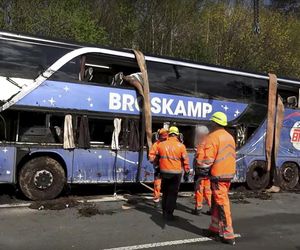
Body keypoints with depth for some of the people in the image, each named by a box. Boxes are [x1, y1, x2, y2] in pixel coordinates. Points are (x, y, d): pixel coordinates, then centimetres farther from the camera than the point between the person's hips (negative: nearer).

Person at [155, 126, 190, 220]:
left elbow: (157, 158, 10)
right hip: (176, 173, -4)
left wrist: (158, 168, 22)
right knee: (172, 194, 4)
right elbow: (185, 161, -6)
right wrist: (186, 173, 3)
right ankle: (169, 213, 4)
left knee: (165, 192, 18)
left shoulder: (161, 145, 1)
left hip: (164, 172, 4)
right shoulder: (181, 146, -9)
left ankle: (164, 211, 26)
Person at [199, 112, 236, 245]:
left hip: (218, 174, -8)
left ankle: (228, 235, 1)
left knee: (222, 204, -3)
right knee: (216, 202, 18)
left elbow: (208, 158, -18)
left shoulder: (213, 136, -14)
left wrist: (203, 167, -3)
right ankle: (215, 228, 27)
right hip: (229, 173, 8)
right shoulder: (230, 137, 12)